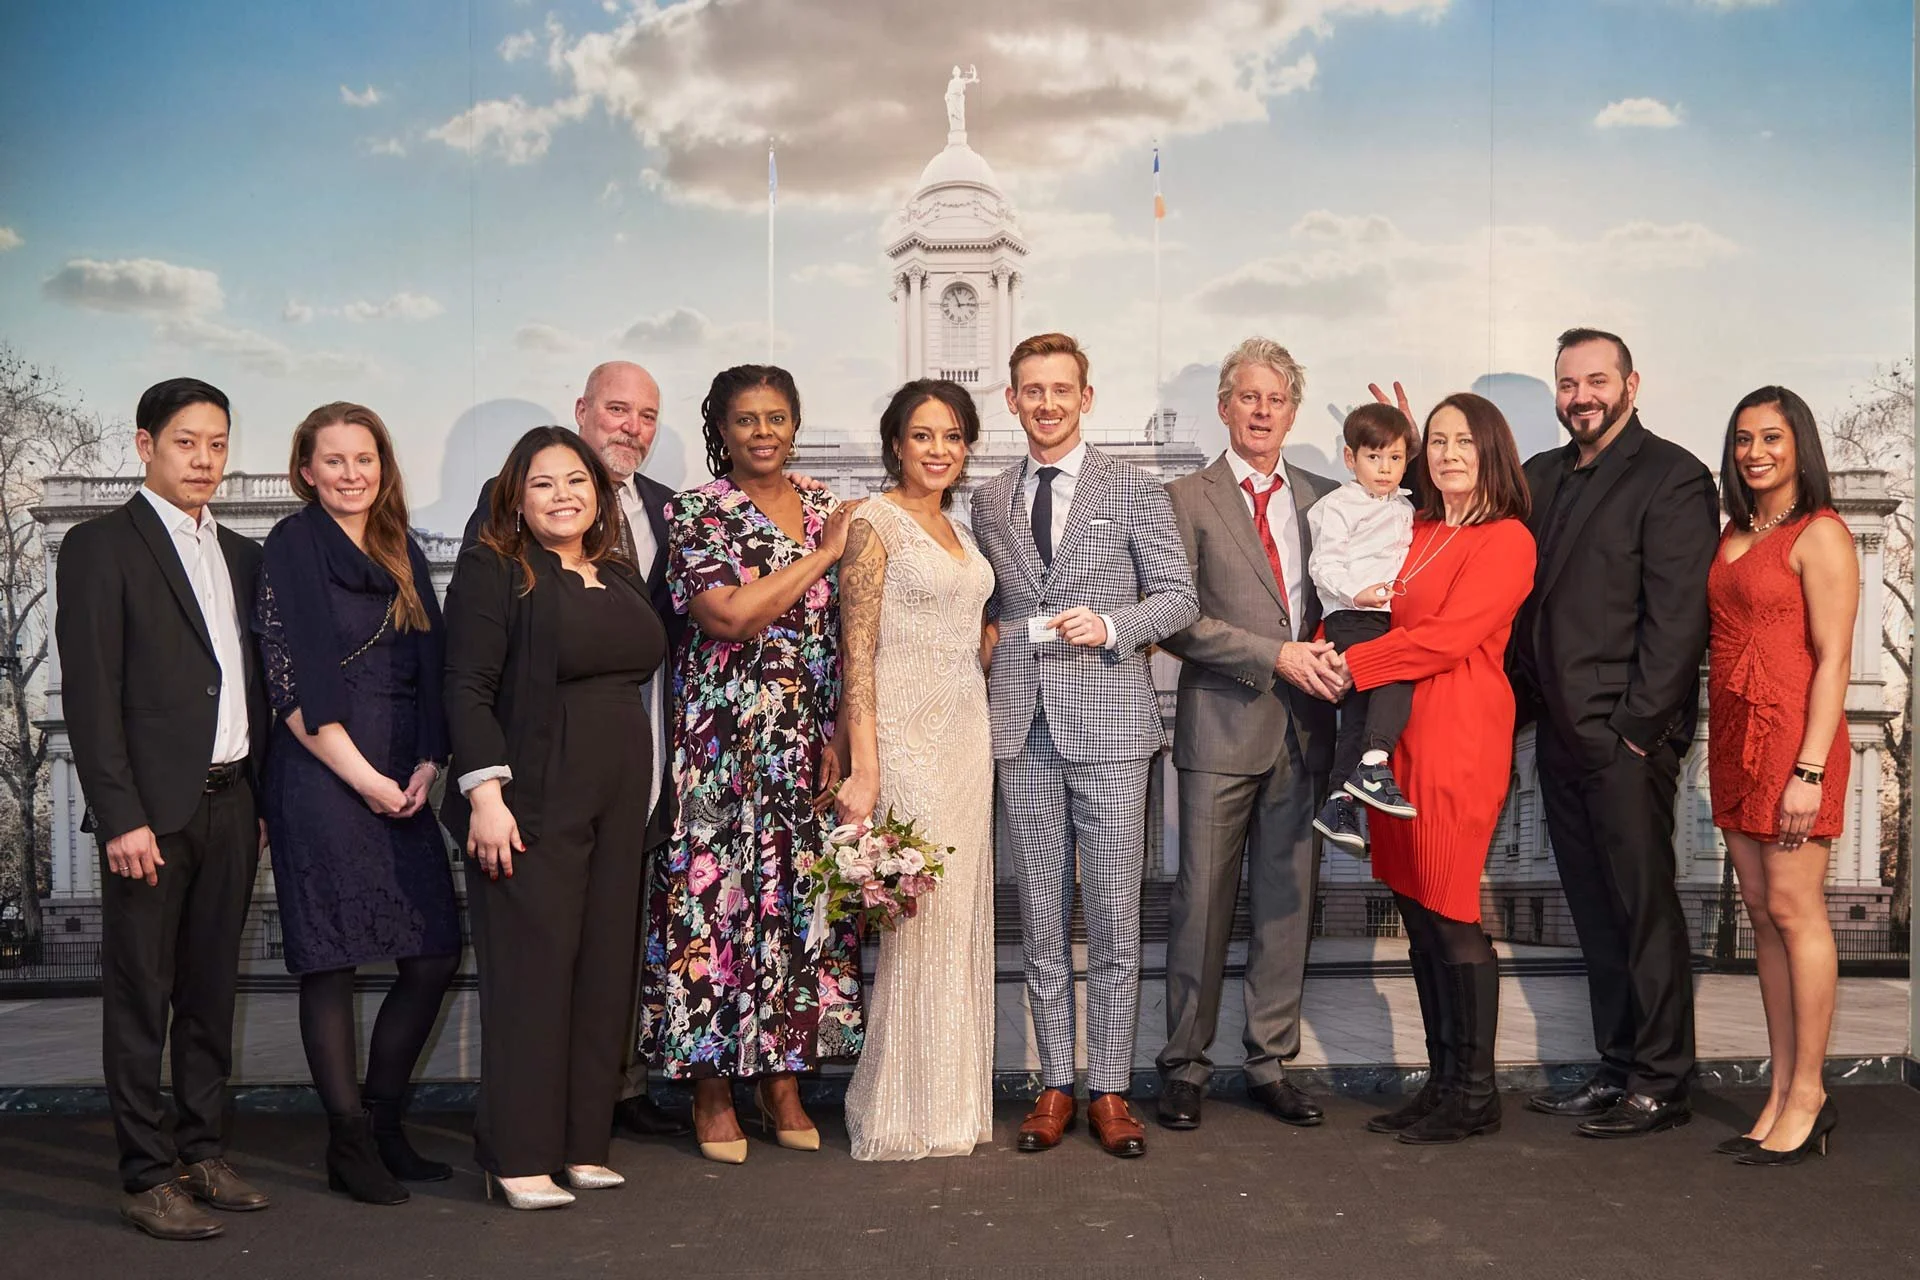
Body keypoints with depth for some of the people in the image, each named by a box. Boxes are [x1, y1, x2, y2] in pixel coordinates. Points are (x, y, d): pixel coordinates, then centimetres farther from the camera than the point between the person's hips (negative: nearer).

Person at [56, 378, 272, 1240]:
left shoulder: (240, 556, 15)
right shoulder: (101, 547, -4)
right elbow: (89, 694, -10)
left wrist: (260, 798, 9)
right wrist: (121, 816, -15)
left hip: (230, 804, 6)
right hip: (151, 808, -6)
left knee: (211, 989, 13)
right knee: (139, 997, 2)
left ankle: (203, 1152, 24)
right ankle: (147, 1177, 9)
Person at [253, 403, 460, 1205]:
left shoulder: (402, 555, 15)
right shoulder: (292, 548, -2)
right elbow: (290, 682, -10)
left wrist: (427, 766, -1)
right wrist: (364, 778, -13)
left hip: (401, 785, 6)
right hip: (323, 780, -6)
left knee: (435, 955, 5)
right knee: (331, 962, 0)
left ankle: (382, 1124, 20)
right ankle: (351, 1146, 11)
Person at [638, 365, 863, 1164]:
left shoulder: (826, 513, 12)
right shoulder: (696, 512, -2)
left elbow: (843, 639, 11)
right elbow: (729, 616, -16)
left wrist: (839, 740, 1)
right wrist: (821, 555, -10)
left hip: (810, 745, 4)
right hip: (723, 744, -4)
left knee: (802, 898, 6)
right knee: (717, 897, -2)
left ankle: (784, 1082, 18)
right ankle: (713, 1093, 11)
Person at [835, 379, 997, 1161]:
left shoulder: (958, 531, 16)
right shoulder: (875, 525, -6)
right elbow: (857, 651, -12)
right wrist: (863, 769, -18)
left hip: (967, 736, 7)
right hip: (906, 736, -7)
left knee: (962, 913, 9)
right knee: (914, 914, -5)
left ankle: (954, 1102, 19)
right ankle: (902, 1115, 6)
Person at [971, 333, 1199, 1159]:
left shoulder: (1134, 492, 4)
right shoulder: (989, 502, 14)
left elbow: (1178, 597, 2)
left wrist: (1110, 625, -14)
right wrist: (995, 652, 3)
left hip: (1109, 722, -3)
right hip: (1022, 727, 3)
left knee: (1113, 918, -1)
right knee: (1041, 915, 8)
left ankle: (1110, 1090, 10)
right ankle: (1055, 1085, 17)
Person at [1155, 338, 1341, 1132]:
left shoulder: (1323, 498, 14)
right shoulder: (1187, 499, 1)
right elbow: (1175, 621, -8)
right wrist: (1276, 656, -14)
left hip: (1304, 726, 4)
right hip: (1223, 727, -4)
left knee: (1288, 901, 8)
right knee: (1203, 899, 0)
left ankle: (1271, 1062, 18)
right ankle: (1184, 1066, 12)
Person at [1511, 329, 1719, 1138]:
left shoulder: (1672, 477, -6)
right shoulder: (1542, 477, 16)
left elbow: (1679, 614, -12)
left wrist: (1636, 724, -15)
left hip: (1626, 738, -7)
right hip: (1561, 735, 7)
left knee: (1644, 908, 0)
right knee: (1596, 916, 12)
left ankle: (1661, 1086, 10)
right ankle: (1617, 1072, 21)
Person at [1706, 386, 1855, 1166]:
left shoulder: (1820, 534, -7)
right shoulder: (1733, 535, 15)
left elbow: (1833, 659, -12)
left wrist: (1810, 771, -17)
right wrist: (1719, 747, 7)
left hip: (1792, 737, -7)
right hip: (1734, 740, 7)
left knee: (1794, 911, -4)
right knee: (1761, 913, 8)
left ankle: (1808, 1096, 5)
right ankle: (1782, 1095, 14)